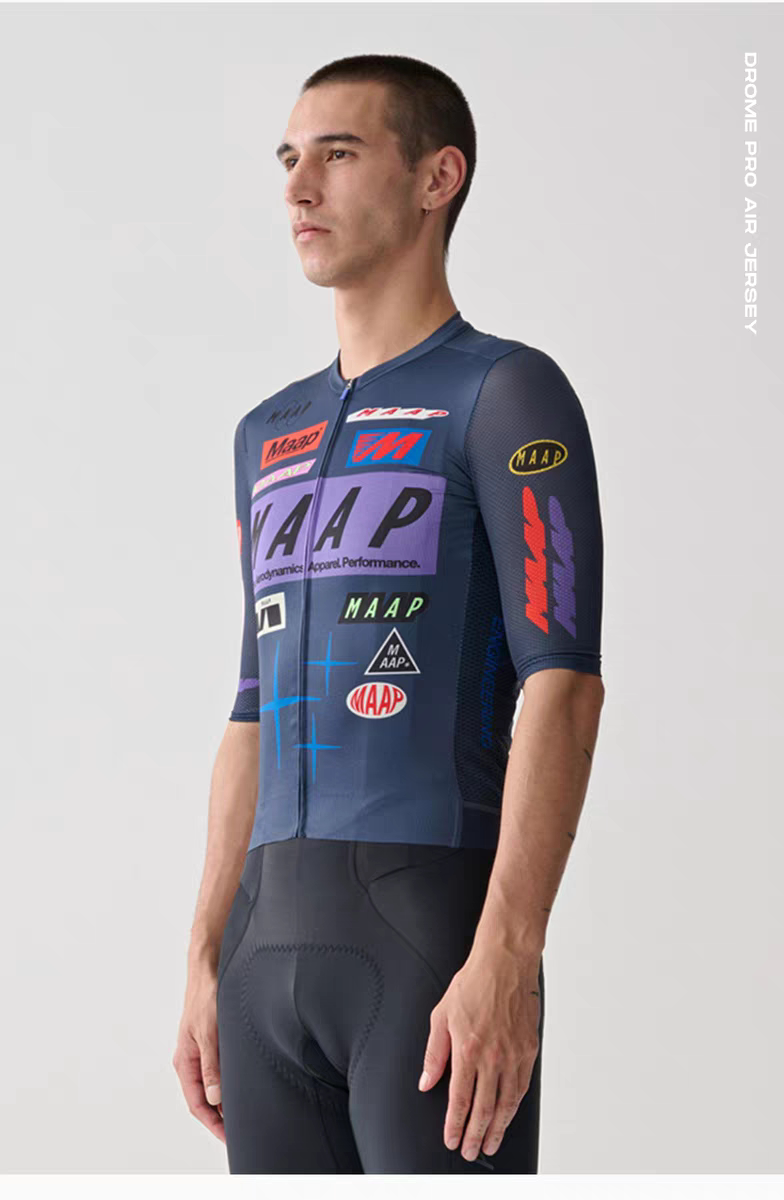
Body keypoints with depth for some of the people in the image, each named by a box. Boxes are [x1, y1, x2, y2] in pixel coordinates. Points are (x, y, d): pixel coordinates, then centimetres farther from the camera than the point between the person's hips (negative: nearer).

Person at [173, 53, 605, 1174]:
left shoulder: (507, 391, -2)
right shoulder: (270, 432, 21)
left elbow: (563, 680, -12)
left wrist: (505, 962, -22)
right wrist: (207, 962, 15)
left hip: (438, 929, -7)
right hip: (273, 946, 7)